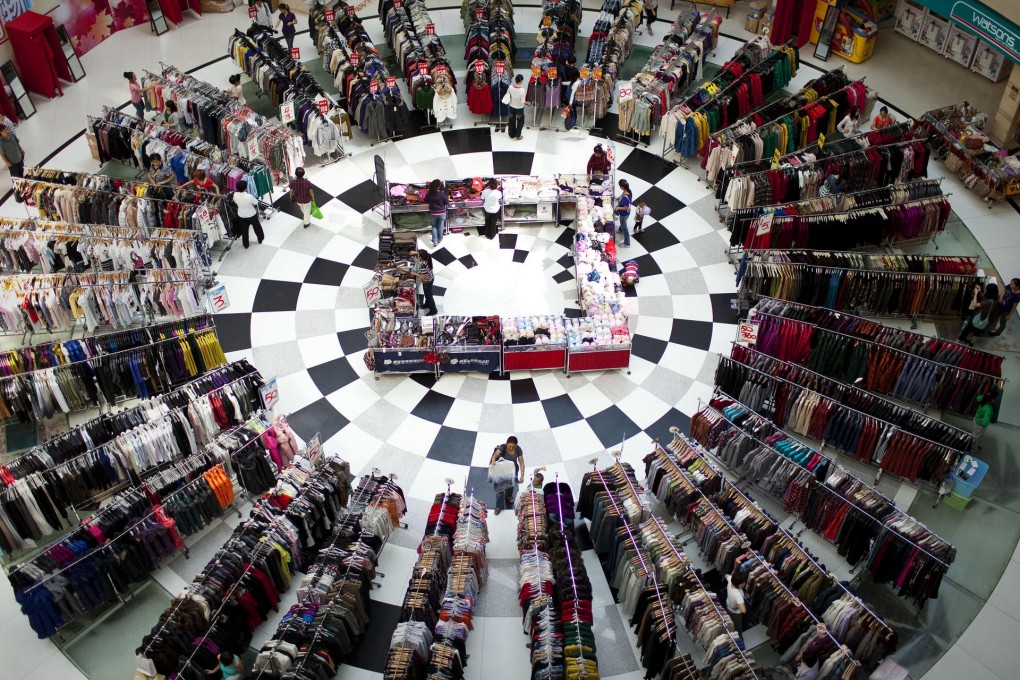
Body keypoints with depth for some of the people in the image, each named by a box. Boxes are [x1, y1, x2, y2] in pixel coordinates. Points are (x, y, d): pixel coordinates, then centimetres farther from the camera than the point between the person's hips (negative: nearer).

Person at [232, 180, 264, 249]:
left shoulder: (235, 195, -20)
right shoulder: (249, 196, -33)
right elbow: (256, 203, -17)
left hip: (241, 216, 3)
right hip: (252, 215, -3)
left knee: (244, 230, 20)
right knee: (257, 227, 25)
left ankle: (245, 244, 33)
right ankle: (261, 238, 46)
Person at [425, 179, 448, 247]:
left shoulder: (429, 193, -17)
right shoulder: (442, 194, -23)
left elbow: (426, 202, -2)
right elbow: (447, 203, -11)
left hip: (433, 213, 1)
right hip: (442, 213, -1)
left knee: (434, 226, 19)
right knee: (440, 227, 18)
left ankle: (435, 241, 11)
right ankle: (440, 240, 34)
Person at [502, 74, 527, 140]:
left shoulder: (510, 87, -16)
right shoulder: (522, 90, -28)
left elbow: (507, 95, 2)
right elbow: (522, 102, -25)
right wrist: (527, 102, -5)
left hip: (512, 107, 4)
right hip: (519, 108, -4)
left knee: (512, 121, 21)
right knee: (520, 122, 19)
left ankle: (511, 135, 35)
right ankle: (518, 136, 26)